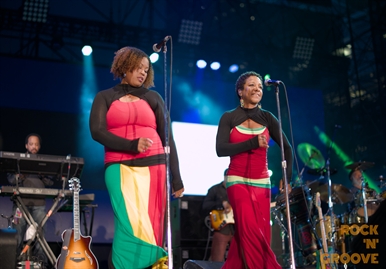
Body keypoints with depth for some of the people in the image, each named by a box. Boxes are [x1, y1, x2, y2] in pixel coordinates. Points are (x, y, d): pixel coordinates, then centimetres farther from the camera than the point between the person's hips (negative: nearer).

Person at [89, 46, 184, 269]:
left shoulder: (153, 97, 14)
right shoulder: (105, 97, 10)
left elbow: (167, 138, 12)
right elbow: (97, 131, -4)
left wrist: (176, 177, 7)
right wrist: (131, 145, -17)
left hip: (154, 168, 2)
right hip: (120, 169, -2)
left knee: (150, 227, -1)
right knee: (131, 225, -14)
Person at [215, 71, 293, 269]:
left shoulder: (267, 118, 8)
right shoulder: (229, 118, 1)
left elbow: (287, 148, 12)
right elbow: (221, 149, -11)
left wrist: (287, 178, 1)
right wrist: (253, 143, -17)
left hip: (261, 182, 3)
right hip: (238, 181, -3)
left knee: (261, 232, 0)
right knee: (249, 229, -19)